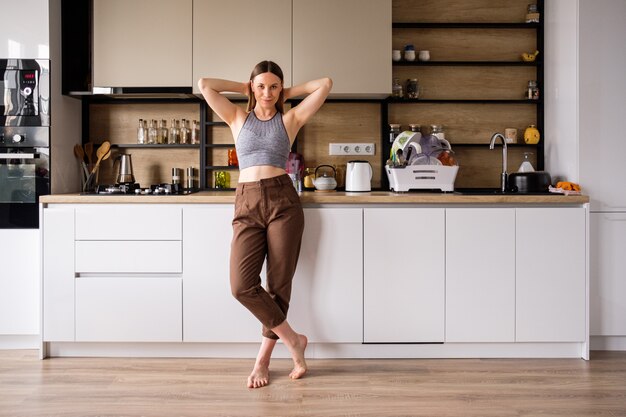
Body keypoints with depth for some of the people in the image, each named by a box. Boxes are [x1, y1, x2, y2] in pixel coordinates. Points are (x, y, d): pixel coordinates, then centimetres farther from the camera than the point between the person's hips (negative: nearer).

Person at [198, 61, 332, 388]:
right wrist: (242, 88, 19)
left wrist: (289, 92, 18)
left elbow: (325, 84, 8)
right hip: (247, 205, 1)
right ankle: (292, 339, 7)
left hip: (283, 201, -1)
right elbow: (204, 85, 10)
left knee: (278, 283, 1)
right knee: (242, 285, -12)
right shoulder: (237, 118, 15)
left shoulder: (290, 119, 11)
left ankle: (263, 358, 17)